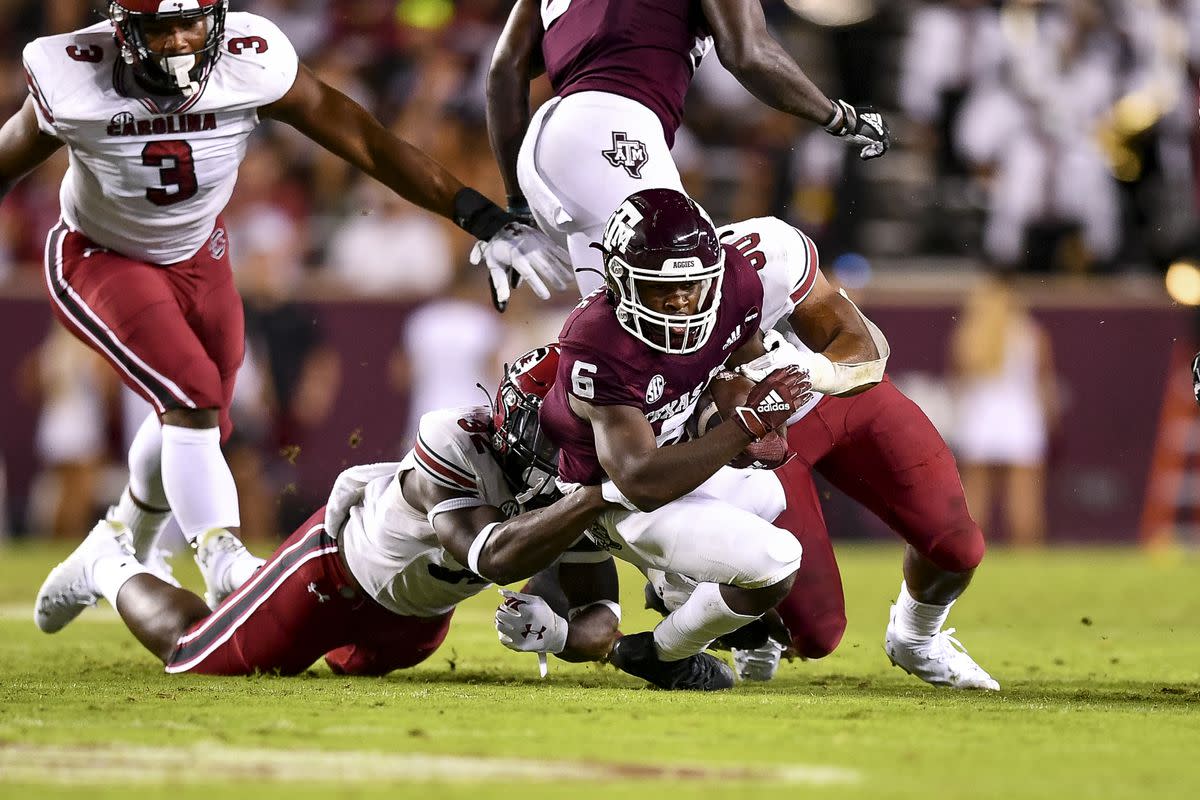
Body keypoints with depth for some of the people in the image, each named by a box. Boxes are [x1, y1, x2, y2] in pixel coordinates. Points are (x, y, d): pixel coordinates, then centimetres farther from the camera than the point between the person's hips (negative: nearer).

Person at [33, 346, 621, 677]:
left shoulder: (571, 489, -27)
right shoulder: (458, 446, -44)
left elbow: (601, 623, -23)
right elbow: (495, 556, -60)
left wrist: (557, 634, -46)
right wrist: (601, 497, -67)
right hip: (341, 564, -6)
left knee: (353, 662, 35)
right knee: (192, 655, 11)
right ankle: (111, 567, 41)